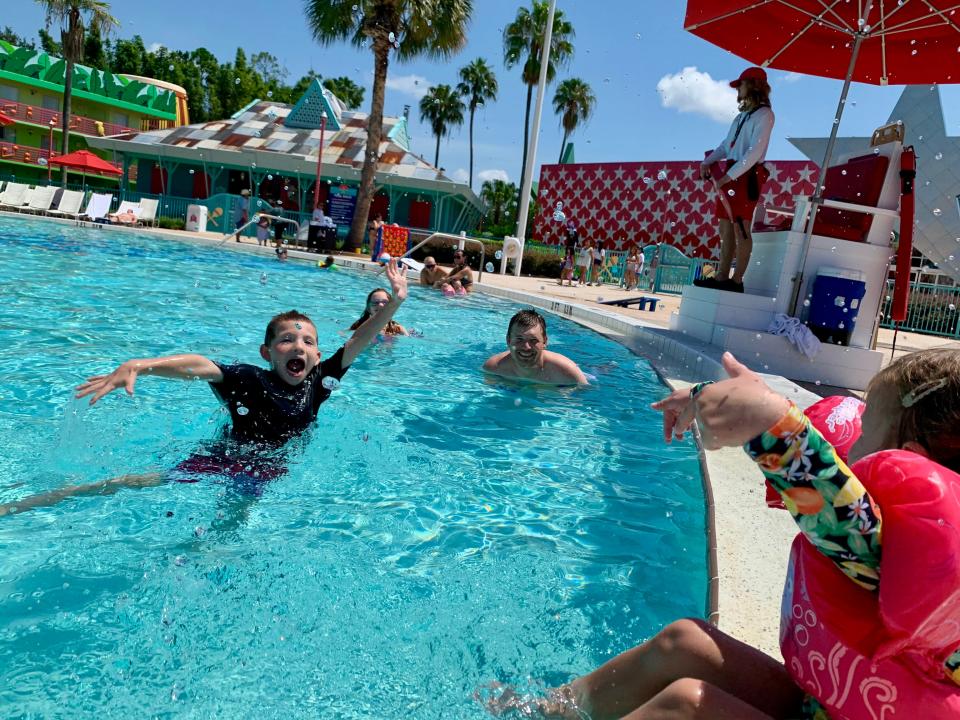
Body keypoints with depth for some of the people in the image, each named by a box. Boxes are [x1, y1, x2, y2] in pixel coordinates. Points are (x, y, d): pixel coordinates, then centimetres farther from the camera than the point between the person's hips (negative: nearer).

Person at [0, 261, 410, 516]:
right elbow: (196, 366, -35)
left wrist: (393, 303, -25)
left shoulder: (319, 383, -12)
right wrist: (135, 366, -51)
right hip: (225, 459, -2)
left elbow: (358, 342, -16)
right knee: (131, 484, -2)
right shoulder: (247, 380, -21)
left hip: (271, 471, 3)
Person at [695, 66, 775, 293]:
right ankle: (721, 278, 12)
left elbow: (755, 152, -16)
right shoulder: (742, 115, 21)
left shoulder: (764, 114, -6)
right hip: (729, 176, 9)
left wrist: (729, 176, -21)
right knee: (725, 228, 8)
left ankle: (736, 281, -5)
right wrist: (707, 162, 1)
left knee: (741, 229, -8)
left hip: (747, 177, -9)